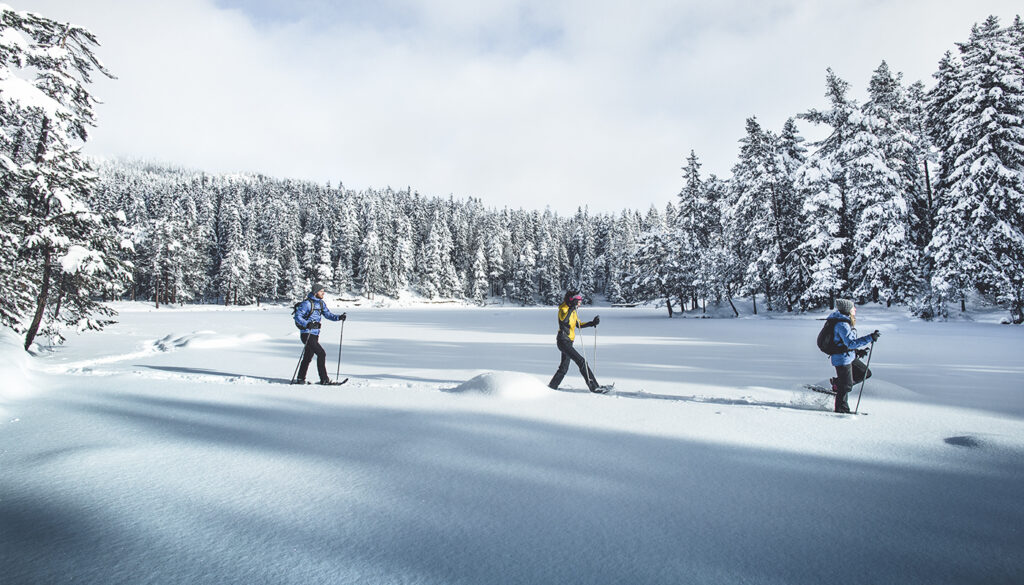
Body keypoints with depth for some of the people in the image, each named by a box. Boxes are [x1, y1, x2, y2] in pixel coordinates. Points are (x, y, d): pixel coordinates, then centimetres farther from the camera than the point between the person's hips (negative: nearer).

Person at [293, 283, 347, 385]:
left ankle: (300, 379, 27)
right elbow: (297, 316, -16)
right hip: (307, 334, -8)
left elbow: (328, 314, 10)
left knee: (308, 357, 15)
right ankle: (324, 379, -9)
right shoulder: (307, 303, -13)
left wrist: (339, 317, -7)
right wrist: (307, 324, -32)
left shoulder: (321, 303, 11)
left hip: (315, 335, 8)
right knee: (321, 353, -14)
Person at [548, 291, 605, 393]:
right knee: (582, 362, -15)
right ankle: (594, 387, -15)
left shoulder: (573, 310, 15)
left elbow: (579, 325, 21)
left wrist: (592, 323, 8)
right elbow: (564, 320, -33)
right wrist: (572, 307, -32)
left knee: (564, 368, 17)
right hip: (563, 341, -10)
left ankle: (552, 386, 29)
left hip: (568, 342, 10)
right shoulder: (563, 309, -12)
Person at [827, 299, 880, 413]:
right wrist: (870, 338, -32)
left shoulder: (846, 321, 9)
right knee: (846, 387, 0)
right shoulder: (842, 324, -24)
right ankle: (841, 410, 15)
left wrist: (858, 350, 16)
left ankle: (837, 383, 21)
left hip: (850, 356, 10)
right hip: (843, 359, -10)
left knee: (866, 373, 16)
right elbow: (851, 343, -31)